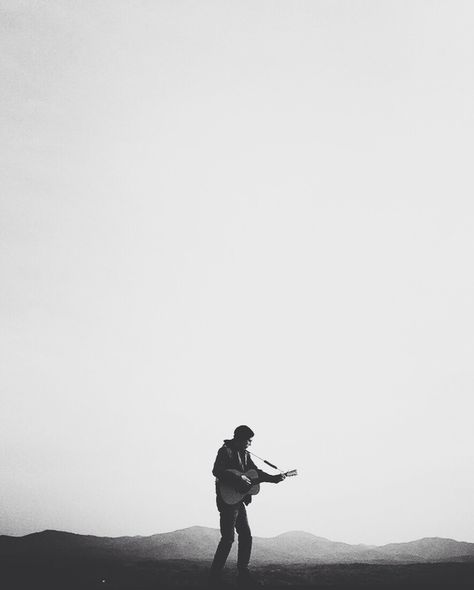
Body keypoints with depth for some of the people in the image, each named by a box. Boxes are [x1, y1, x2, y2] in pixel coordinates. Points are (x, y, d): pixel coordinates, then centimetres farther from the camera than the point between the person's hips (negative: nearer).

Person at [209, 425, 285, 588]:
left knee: (246, 536, 9)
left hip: (239, 500, 9)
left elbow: (255, 472, 16)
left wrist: (274, 478, 5)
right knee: (228, 538, -8)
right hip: (228, 499, -9)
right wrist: (238, 478, -28)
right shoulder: (225, 451, -13)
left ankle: (243, 573, 18)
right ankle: (214, 577, 2)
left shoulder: (244, 454, 13)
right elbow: (217, 471, -25)